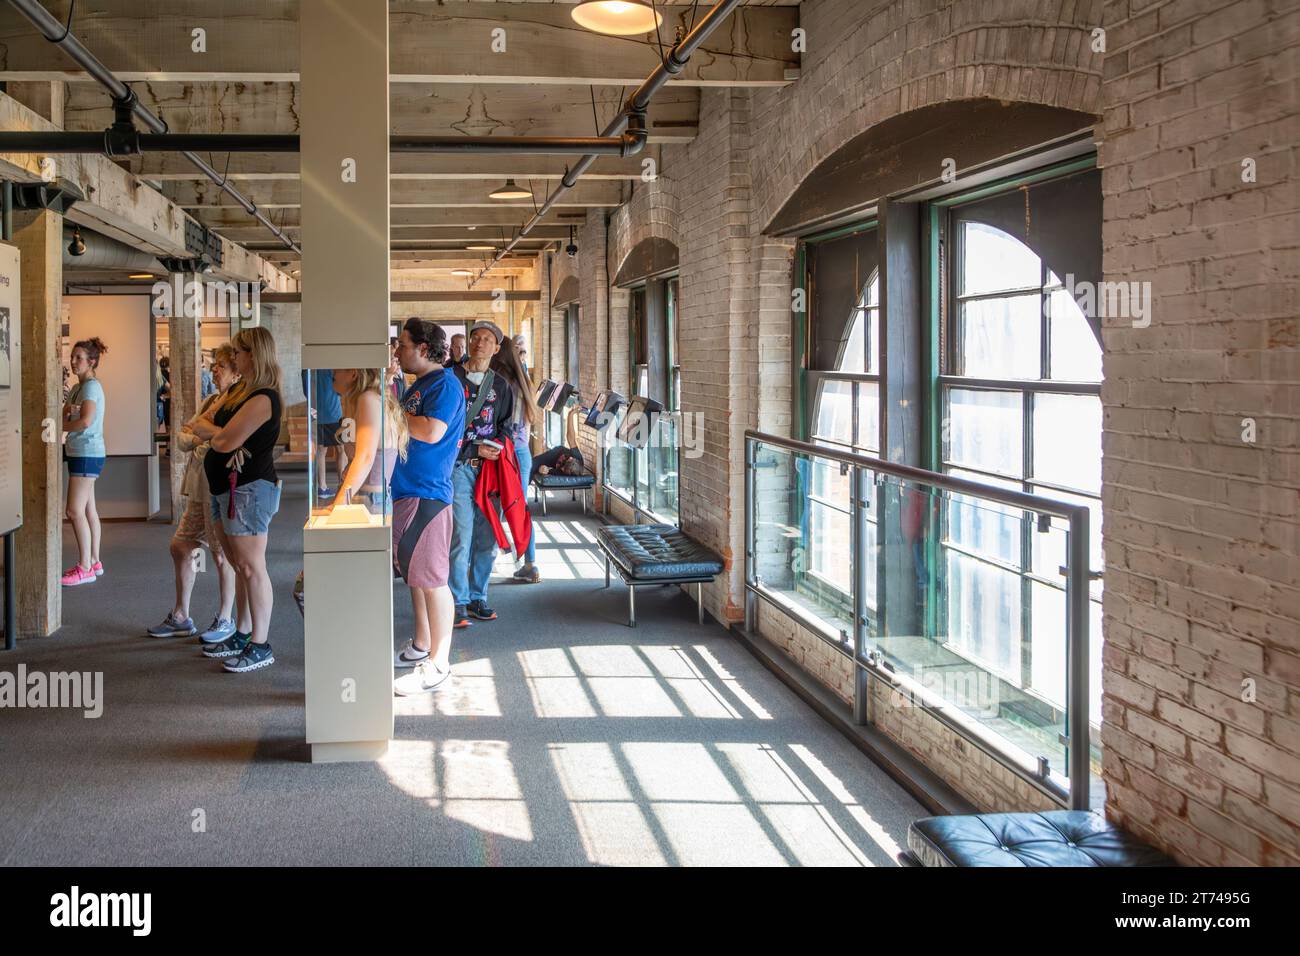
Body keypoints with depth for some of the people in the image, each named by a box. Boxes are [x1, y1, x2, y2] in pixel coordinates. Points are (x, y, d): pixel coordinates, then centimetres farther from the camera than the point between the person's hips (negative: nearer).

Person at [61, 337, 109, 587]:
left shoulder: (91, 386, -12)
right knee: (88, 509, 13)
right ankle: (94, 562, 19)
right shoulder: (76, 388, 16)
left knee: (75, 510, -10)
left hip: (88, 453, -10)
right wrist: (67, 413, -11)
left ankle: (85, 568, -7)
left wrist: (61, 427, -8)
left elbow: (85, 420, -24)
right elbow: (63, 416, 11)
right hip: (80, 453, 10)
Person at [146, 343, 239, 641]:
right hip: (199, 486, 9)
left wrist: (195, 437, -8)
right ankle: (180, 617, 24)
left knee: (222, 554, 1)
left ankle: (225, 620, 16)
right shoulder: (211, 401, 15)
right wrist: (201, 438, -7)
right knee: (180, 546, 12)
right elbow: (182, 438, 13)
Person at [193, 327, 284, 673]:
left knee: (251, 567, -7)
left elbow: (224, 442, -21)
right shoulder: (235, 390, 15)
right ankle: (242, 635, 25)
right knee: (240, 566, 15)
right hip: (224, 488, 10)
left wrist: (213, 432, 1)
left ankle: (260, 646, -2)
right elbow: (199, 425, 12)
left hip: (249, 489, -10)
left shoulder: (263, 399, -17)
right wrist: (221, 432, -9)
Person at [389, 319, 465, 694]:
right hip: (406, 491, 10)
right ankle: (421, 646, 30)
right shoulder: (417, 386, 19)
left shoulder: (444, 383, -11)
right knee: (415, 574, 18)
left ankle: (438, 665, -2)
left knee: (431, 579, -6)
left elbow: (431, 432, -24)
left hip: (427, 493, -10)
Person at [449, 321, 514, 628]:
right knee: (461, 537, -9)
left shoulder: (500, 385, 15)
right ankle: (459, 603, 0)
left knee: (488, 538, 6)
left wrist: (496, 446, -2)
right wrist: (474, 450, -10)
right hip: (459, 466, -4)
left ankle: (478, 597, 19)